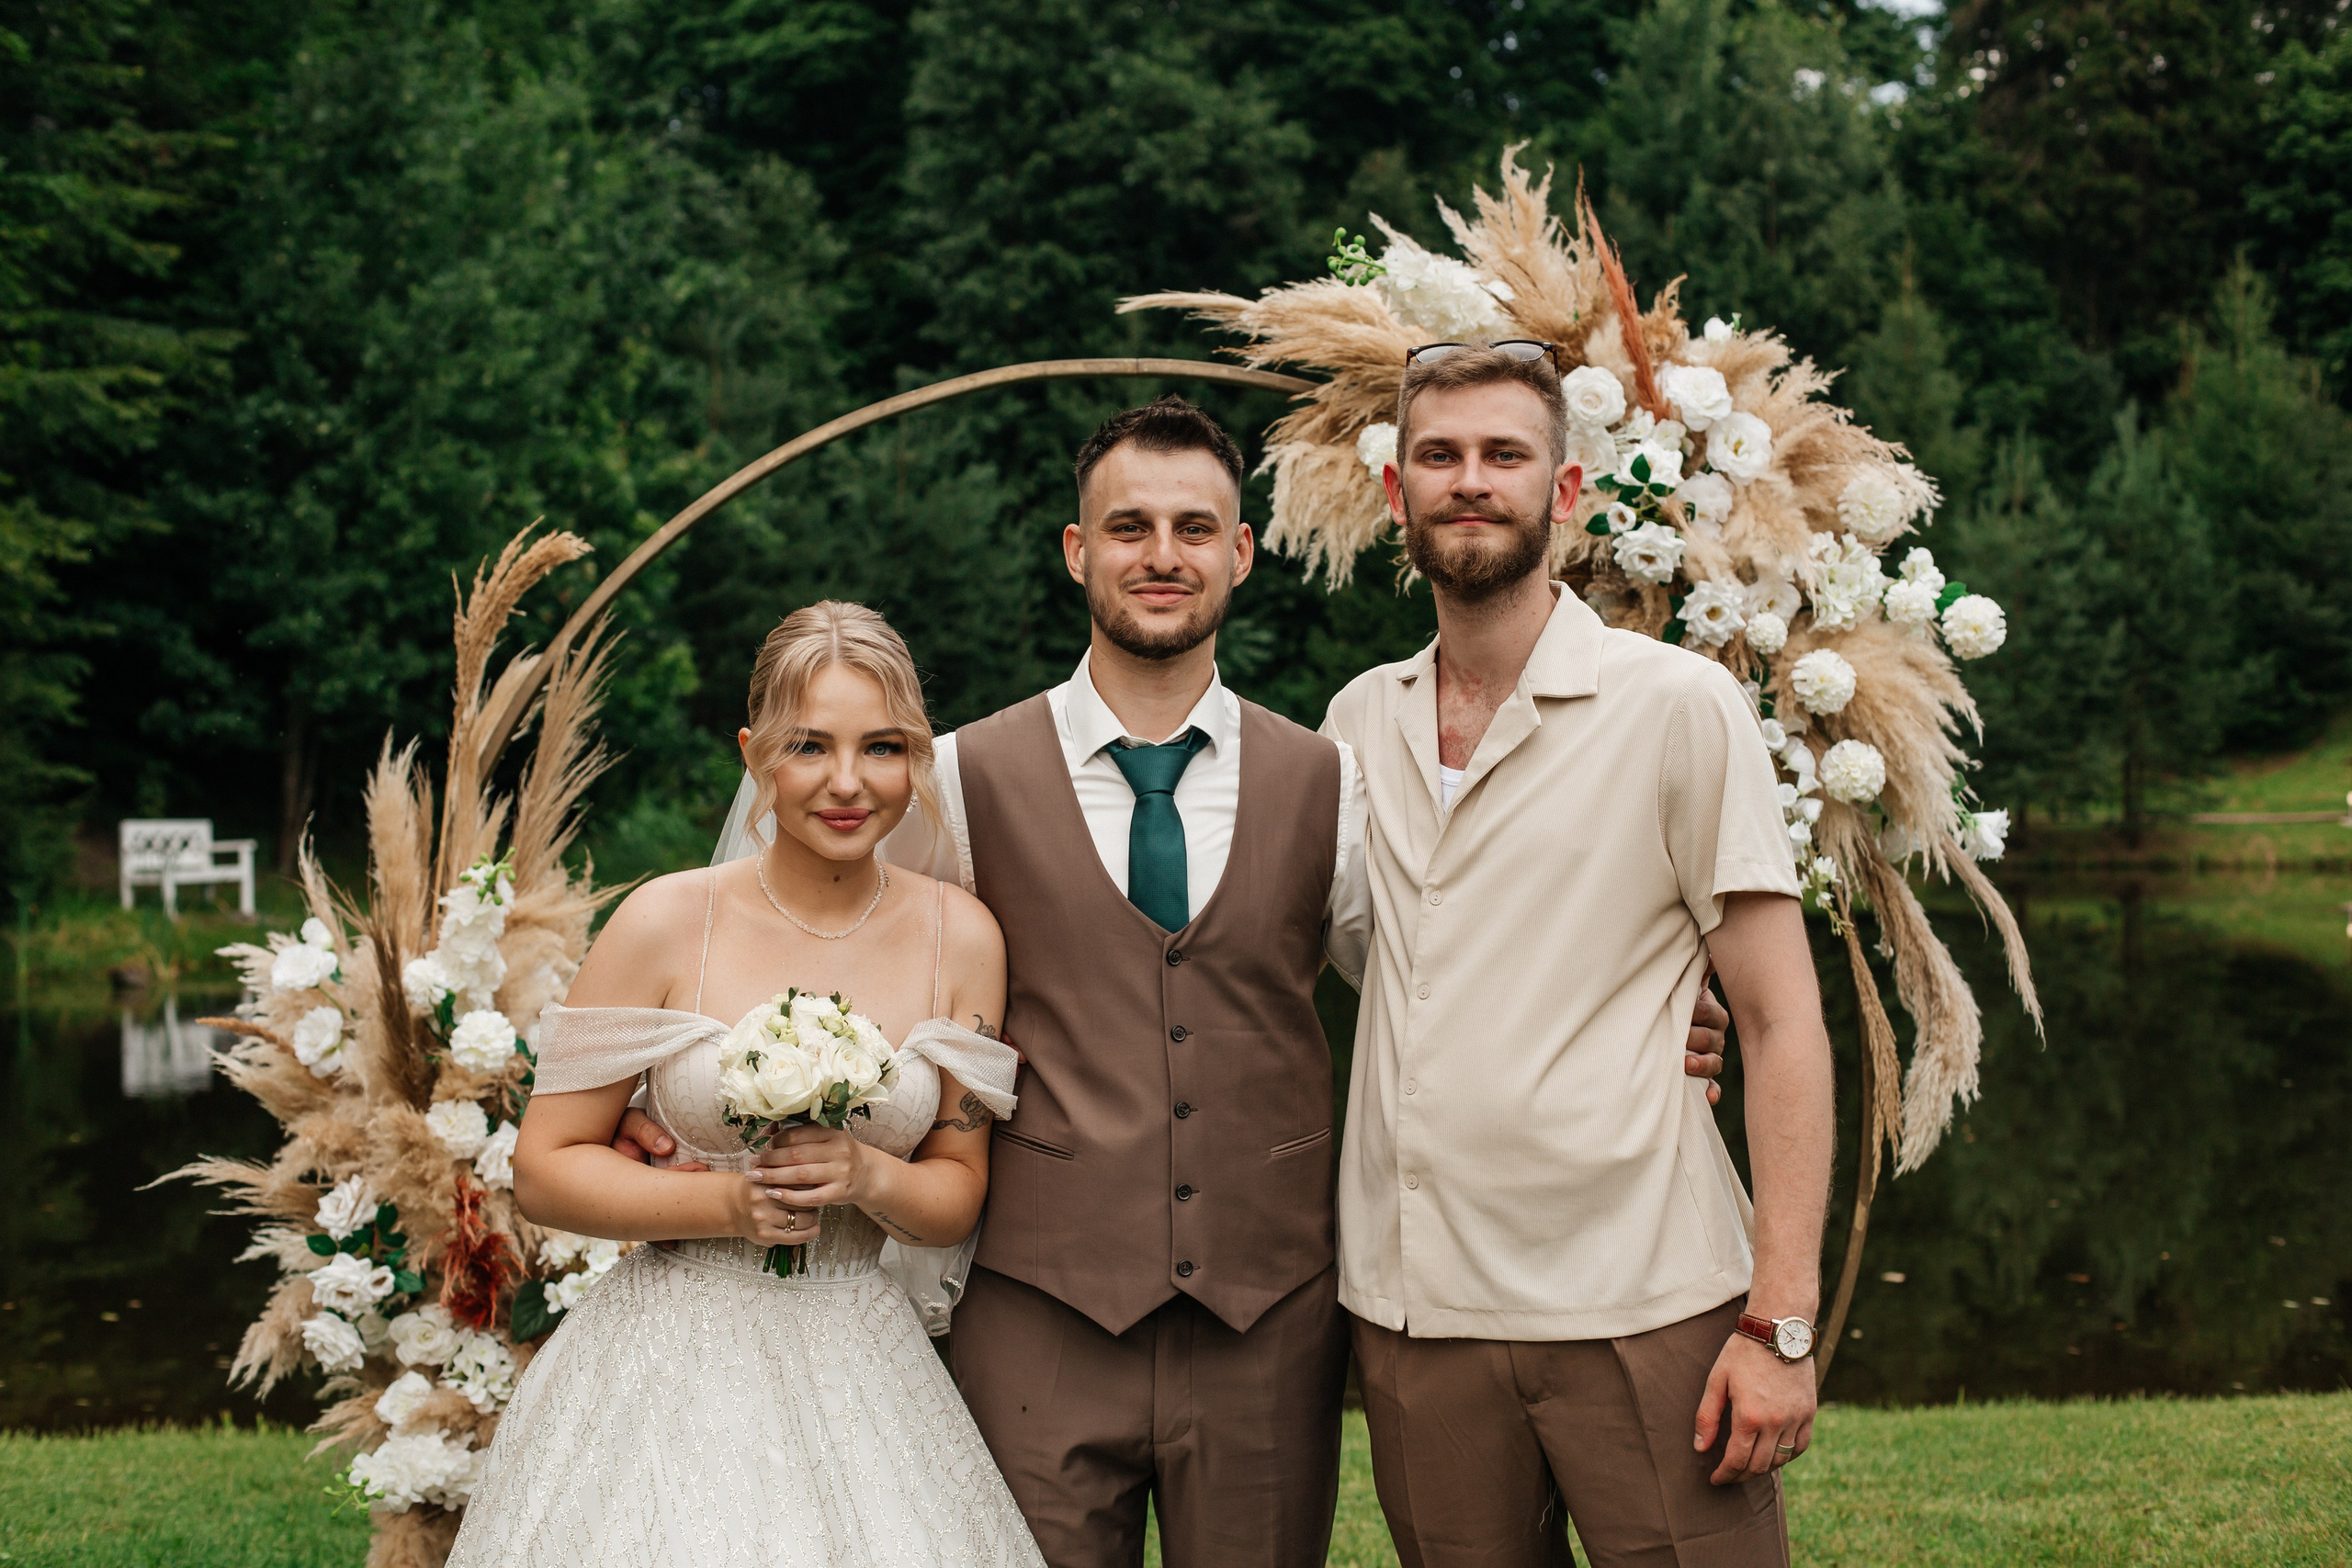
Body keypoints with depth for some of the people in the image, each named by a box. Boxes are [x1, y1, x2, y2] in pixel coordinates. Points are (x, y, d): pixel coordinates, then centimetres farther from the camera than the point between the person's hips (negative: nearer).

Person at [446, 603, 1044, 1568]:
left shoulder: (960, 938, 0)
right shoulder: (667, 923, -8)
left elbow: (958, 1194, 7)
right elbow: (544, 1171, -5)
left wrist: (869, 1176, -14)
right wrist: (729, 1202, -17)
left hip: (854, 1369, 2)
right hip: (670, 1371, -2)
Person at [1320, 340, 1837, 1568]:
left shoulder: (1678, 706, -4)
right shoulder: (1358, 721, 10)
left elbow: (1783, 1025, -5)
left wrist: (1781, 1322, -13)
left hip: (1642, 1314, -4)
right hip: (1411, 1315, 4)